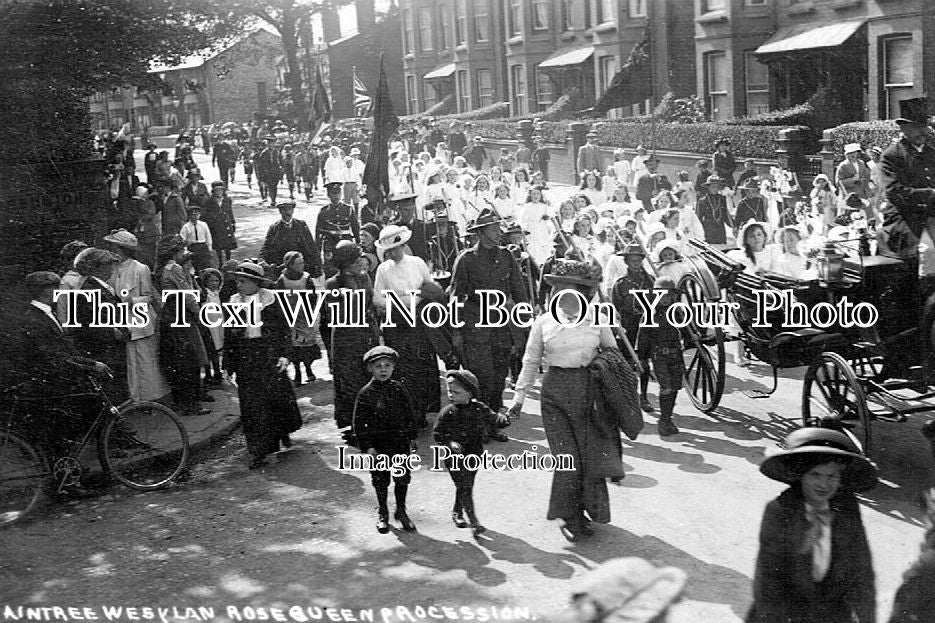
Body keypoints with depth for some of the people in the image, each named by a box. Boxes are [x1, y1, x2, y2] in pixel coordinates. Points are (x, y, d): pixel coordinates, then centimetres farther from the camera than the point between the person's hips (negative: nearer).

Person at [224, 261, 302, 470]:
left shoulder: (269, 298, 1)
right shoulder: (234, 302, 9)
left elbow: (283, 328, 1)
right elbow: (228, 336, 12)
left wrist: (284, 355, -8)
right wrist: (228, 365, 9)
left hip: (269, 353, -2)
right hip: (244, 357, 2)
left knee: (278, 396, -1)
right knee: (250, 405, -1)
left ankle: (284, 431, 30)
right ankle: (258, 452, 4)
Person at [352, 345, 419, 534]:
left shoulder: (399, 389, 1)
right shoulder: (366, 393, -7)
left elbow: (410, 414, 9)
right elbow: (359, 422, -6)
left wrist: (412, 438, 6)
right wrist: (367, 447, -10)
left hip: (400, 442, 2)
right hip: (378, 445, -2)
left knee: (403, 478, 7)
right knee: (380, 480, 8)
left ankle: (401, 511, 25)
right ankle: (382, 513, 27)